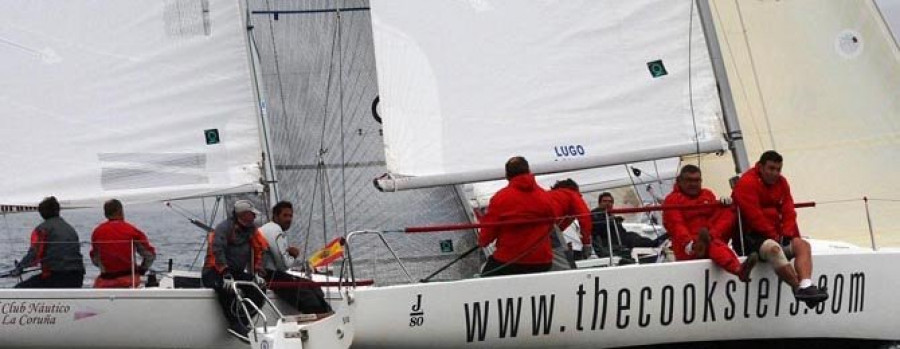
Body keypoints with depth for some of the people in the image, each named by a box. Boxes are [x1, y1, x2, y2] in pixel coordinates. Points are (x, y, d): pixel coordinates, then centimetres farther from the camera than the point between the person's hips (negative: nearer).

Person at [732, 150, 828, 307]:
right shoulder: (747, 183, -9)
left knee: (802, 245, -17)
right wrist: (774, 235, -16)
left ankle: (806, 286, -39)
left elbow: (788, 212, 10)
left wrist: (786, 234, -8)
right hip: (750, 237, -8)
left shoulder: (781, 182, 14)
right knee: (773, 248, -37)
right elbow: (754, 216, -17)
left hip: (777, 236, 8)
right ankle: (800, 288, -43)